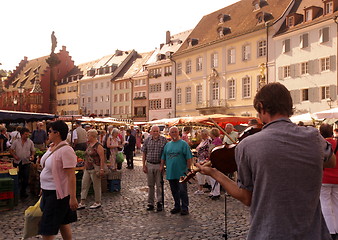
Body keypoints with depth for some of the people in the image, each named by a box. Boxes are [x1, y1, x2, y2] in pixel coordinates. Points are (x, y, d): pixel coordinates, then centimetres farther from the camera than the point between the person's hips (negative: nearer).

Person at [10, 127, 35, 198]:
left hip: (26, 162, 0)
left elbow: (33, 151, 8)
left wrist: (32, 155, -13)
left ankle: (23, 192, 15)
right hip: (17, 162, 0)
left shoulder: (30, 142, 1)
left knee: (26, 178, 0)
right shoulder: (16, 142, -1)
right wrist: (15, 156, -11)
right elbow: (11, 150, 3)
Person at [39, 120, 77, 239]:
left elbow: (71, 176, -24)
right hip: (48, 191, 9)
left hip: (58, 193, -9)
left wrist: (73, 197, -26)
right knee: (63, 222, 19)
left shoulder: (66, 150, -21)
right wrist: (43, 189, 22)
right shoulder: (51, 147, 7)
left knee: (47, 230, -3)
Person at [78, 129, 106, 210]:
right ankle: (82, 203, 13)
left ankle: (98, 203, 17)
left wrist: (101, 169, -22)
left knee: (96, 186, 4)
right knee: (84, 185, 7)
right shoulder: (89, 145, 11)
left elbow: (102, 159, -18)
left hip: (95, 169, -9)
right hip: (87, 169, 9)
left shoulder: (98, 146, -15)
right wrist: (85, 167, 19)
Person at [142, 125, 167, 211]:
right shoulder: (147, 140, 3)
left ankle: (159, 202, 14)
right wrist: (144, 165, 2)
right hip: (149, 165, 2)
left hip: (159, 165, -2)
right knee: (150, 185, 11)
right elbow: (144, 153, 7)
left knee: (159, 185, 2)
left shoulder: (164, 140, -3)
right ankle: (150, 203, 20)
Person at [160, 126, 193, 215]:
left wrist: (188, 168, -10)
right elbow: (163, 157, 19)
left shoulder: (183, 144, -2)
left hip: (181, 172, -5)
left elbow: (188, 158, -5)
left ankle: (185, 208, 7)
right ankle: (177, 206, 25)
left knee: (182, 190, -4)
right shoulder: (167, 145, 13)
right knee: (174, 191, 13)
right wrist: (162, 166, 9)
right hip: (170, 172, 5)